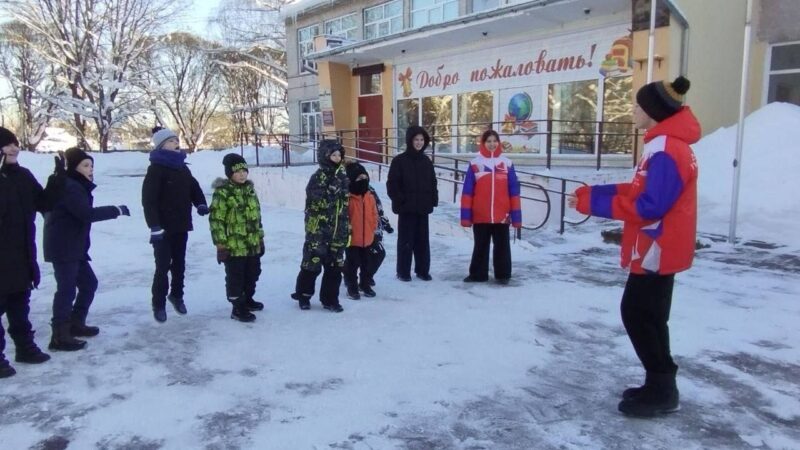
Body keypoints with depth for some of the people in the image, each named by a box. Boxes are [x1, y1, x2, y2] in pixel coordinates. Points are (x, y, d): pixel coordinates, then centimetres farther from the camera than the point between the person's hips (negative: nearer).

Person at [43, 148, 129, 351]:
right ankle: (59, 337, -2)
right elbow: (87, 213, -26)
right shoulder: (68, 187, -16)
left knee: (88, 283, 17)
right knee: (67, 289, -7)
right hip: (63, 248, -10)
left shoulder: (76, 186, 17)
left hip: (73, 247, 10)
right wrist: (117, 210, -21)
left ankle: (76, 324, 28)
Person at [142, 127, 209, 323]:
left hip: (181, 226, 6)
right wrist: (154, 226, -24)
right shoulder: (156, 169, -11)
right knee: (163, 266, -1)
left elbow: (194, 187, 19)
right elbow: (148, 199, -17)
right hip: (163, 227, -6)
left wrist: (201, 204, -3)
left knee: (179, 264, 16)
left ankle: (176, 295, 33)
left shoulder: (183, 168, 12)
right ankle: (159, 304, 12)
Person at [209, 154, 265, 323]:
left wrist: (260, 238, 18)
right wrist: (220, 244, -17)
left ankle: (247, 299, 39)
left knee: (252, 274, 20)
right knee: (235, 278, 3)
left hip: (253, 245, 8)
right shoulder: (222, 192, -14)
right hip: (234, 246, -8)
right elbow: (216, 220, -15)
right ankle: (238, 308, 15)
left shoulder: (249, 189, 10)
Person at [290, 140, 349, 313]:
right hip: (318, 230, -6)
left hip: (338, 231, 6)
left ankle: (330, 299, 20)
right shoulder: (318, 177, -11)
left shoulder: (342, 176, 9)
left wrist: (347, 228, 14)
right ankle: (303, 294, 22)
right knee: (312, 264, 2)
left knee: (335, 266, 8)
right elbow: (322, 201, -23)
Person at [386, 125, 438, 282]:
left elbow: (432, 183, 17)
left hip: (423, 208, 5)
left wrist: (433, 199, 5)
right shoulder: (399, 160, -6)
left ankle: (422, 270, 21)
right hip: (406, 208, -5)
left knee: (423, 240, 10)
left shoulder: (426, 161, 10)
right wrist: (400, 201, -13)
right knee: (406, 240, 2)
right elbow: (392, 184, -8)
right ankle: (403, 271, 12)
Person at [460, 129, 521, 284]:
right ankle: (477, 274, 22)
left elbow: (514, 190, 4)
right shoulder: (475, 163, 0)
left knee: (502, 246, 10)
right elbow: (467, 191, 0)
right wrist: (465, 215, -4)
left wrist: (516, 216, 1)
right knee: (480, 246, 11)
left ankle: (503, 275, 22)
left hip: (502, 216, 0)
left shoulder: (507, 163, 3)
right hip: (480, 216, 0)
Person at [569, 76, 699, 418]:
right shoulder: (665, 145, 13)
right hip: (657, 248, 11)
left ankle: (662, 391, 10)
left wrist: (593, 203, -23)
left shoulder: (667, 151, -22)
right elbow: (640, 191, 14)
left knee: (637, 314, -2)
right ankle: (660, 385, 26)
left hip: (657, 250, -11)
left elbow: (649, 206, -26)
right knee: (646, 315, 16)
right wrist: (593, 194, 5)